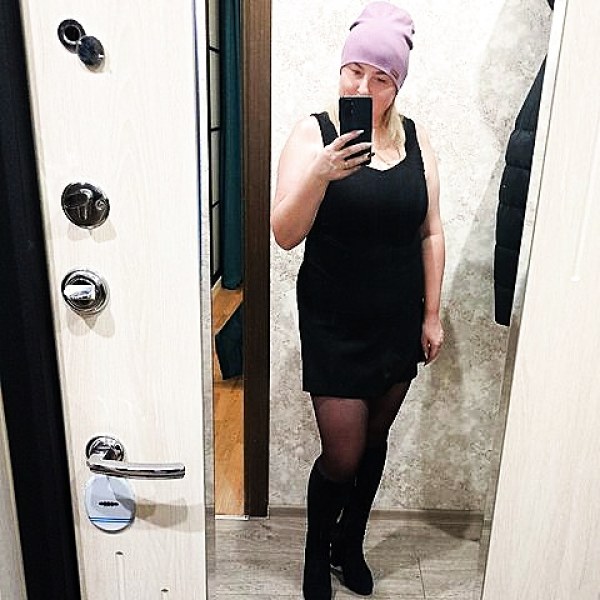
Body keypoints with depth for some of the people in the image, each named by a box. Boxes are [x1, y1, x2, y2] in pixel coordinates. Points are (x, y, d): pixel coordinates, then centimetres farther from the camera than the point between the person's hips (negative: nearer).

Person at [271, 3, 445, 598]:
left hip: (399, 322, 4)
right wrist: (319, 175, -33)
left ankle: (350, 543, 44)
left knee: (374, 440, 18)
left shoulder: (415, 139, 0)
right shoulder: (313, 132, -10)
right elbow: (284, 234, -16)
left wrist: (432, 315, 4)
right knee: (342, 456, 3)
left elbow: (431, 232, 5)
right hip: (334, 325, -4)